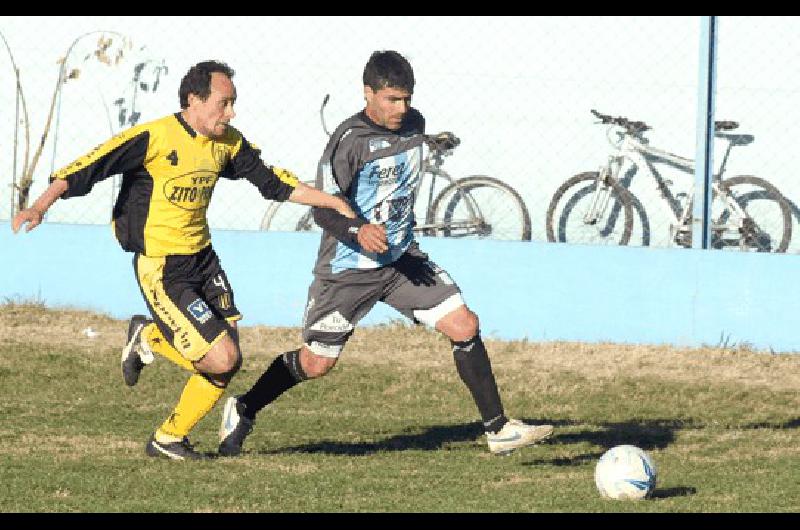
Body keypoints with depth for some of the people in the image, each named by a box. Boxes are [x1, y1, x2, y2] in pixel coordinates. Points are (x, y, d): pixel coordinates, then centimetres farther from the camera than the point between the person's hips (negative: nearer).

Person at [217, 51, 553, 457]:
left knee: (464, 327, -8)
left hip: (402, 257, 6)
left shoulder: (414, 124, 1)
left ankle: (498, 429, -1)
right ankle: (243, 411, 26)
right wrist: (358, 230, -42)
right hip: (348, 268, -6)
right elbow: (323, 209, -24)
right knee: (316, 363, 2)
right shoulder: (350, 139, -20)